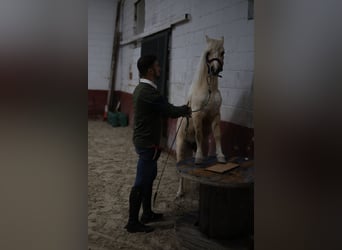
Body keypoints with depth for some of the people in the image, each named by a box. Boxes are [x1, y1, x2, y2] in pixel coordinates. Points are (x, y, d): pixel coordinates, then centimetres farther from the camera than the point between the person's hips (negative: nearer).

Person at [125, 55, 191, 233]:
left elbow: (163, 109, 15)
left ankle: (147, 214, 33)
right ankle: (133, 223, 13)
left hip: (144, 141, 10)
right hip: (147, 144, -10)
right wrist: (186, 109, 0)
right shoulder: (149, 92, -24)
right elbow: (170, 111, -19)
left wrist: (181, 111, 9)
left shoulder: (142, 88, 9)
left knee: (149, 177, 20)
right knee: (141, 183, 0)